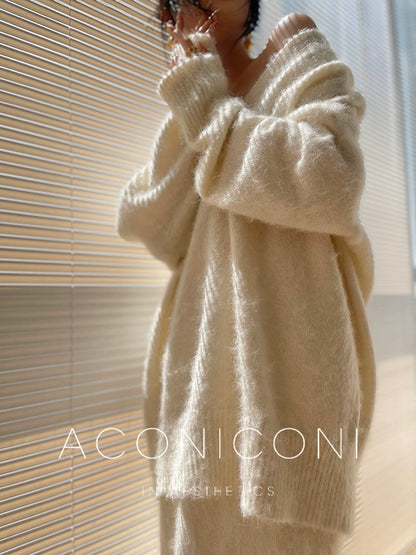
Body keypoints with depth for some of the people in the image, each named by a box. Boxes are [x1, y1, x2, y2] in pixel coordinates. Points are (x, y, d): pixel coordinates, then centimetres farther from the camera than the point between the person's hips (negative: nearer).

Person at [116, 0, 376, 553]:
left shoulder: (307, 71, 4)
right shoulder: (193, 115, 20)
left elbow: (330, 182, -18)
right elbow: (143, 226, 6)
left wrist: (210, 107, -7)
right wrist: (188, 117, -2)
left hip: (286, 362, -5)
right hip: (199, 364, 6)